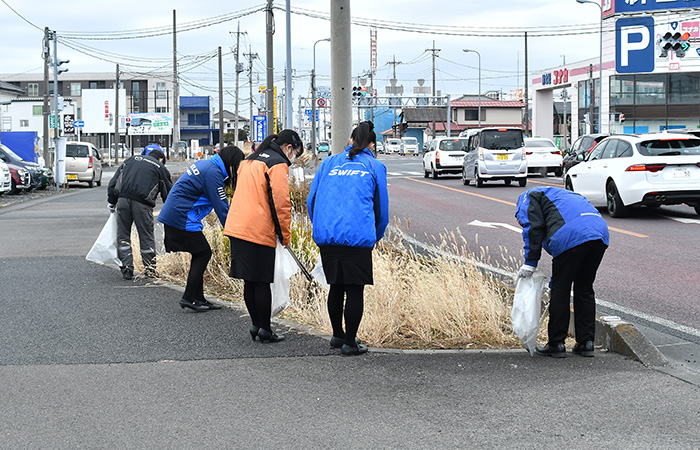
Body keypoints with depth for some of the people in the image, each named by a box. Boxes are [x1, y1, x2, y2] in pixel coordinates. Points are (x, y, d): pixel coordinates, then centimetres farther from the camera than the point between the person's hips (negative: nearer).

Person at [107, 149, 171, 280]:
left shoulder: (132, 159, 24)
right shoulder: (161, 168, 18)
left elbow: (114, 181, 16)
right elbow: (168, 194, 18)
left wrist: (111, 202, 21)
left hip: (123, 199, 2)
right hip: (142, 202, -2)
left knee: (123, 235, 11)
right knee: (146, 236, 10)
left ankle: (126, 269, 9)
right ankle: (150, 269, 16)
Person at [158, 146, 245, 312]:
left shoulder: (205, 164, 15)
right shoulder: (213, 172, -17)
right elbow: (221, 206, -17)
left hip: (172, 216, 10)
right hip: (183, 219, -10)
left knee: (200, 254, 11)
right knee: (203, 253, -5)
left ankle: (198, 298, 12)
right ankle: (188, 298, -4)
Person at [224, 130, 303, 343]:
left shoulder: (250, 160, 21)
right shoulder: (278, 164, -7)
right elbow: (281, 203, -13)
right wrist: (285, 235, -3)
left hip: (237, 227, 8)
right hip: (259, 232, -8)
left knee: (249, 281, 13)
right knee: (262, 283, -1)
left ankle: (256, 324, 20)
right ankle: (265, 329, 4)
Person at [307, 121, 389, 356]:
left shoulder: (329, 163, 14)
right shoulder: (375, 167, 8)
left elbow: (311, 200, 13)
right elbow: (381, 207, 10)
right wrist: (376, 237, 25)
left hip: (326, 236, 4)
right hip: (357, 237, -4)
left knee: (336, 287, 17)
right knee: (354, 289, 2)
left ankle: (338, 335, 28)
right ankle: (349, 342, 4)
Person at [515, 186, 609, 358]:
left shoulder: (528, 198, 23)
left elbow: (534, 228, 1)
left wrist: (530, 263, 1)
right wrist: (553, 284, 40)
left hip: (571, 238, -7)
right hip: (600, 234, 7)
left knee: (561, 291, 4)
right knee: (585, 289, 18)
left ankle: (556, 344, 9)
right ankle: (586, 342, 18)